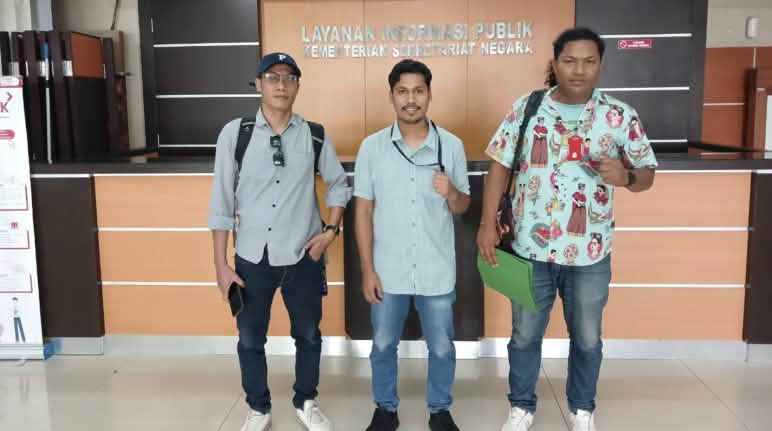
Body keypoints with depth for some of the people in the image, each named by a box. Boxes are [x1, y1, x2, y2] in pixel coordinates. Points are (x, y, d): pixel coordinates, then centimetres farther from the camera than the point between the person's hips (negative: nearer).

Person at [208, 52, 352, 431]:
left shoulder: (314, 135, -2)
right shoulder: (234, 134, -6)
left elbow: (339, 184, 12)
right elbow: (221, 203, -5)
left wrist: (331, 229, -1)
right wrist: (221, 264, -5)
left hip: (303, 257, 1)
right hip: (252, 258, -1)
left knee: (308, 335, 15)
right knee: (250, 340, 13)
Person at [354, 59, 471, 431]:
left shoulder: (452, 145, -4)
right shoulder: (372, 147, -5)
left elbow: (463, 208, 4)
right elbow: (364, 211, -1)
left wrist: (452, 194, -20)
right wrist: (367, 269, -4)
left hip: (437, 271, 0)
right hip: (388, 270, 0)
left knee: (441, 347, 14)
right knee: (383, 345, 15)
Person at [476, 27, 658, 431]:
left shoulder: (621, 115, -3)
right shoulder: (525, 108, -3)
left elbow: (647, 173, 2)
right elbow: (499, 167, 0)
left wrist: (625, 176, -22)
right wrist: (487, 224, -7)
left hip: (590, 252, 1)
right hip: (529, 247, 0)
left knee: (587, 338, 16)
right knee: (525, 334, 14)